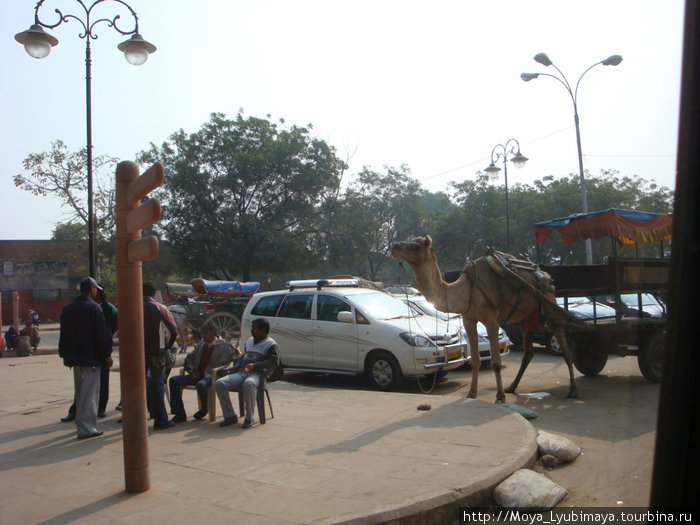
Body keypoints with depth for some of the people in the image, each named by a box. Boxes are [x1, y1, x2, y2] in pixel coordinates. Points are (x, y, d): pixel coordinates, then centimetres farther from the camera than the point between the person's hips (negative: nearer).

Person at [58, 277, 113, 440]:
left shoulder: (67, 309, 10)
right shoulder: (94, 308, -12)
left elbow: (63, 335, 14)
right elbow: (102, 334, -14)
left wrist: (65, 355, 20)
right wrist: (107, 355, -8)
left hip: (74, 357, 7)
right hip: (91, 357, -7)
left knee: (80, 392, 17)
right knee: (90, 393, -3)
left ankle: (82, 424, 26)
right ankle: (86, 428, -4)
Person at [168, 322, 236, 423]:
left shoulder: (224, 346, 0)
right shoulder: (201, 344, 17)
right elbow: (189, 358, 18)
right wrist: (192, 371, 4)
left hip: (211, 376, -7)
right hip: (197, 375, 7)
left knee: (201, 385, -39)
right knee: (173, 380, -9)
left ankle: (204, 409, -4)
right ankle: (180, 414, -7)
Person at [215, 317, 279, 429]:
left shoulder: (270, 344, 1)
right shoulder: (250, 340, 26)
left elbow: (274, 362, -11)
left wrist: (255, 366, -22)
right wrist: (234, 368, 15)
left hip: (257, 374, -7)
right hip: (242, 373, 7)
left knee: (248, 384, -42)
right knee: (219, 383, -16)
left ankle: (249, 418, -26)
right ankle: (230, 416, -10)